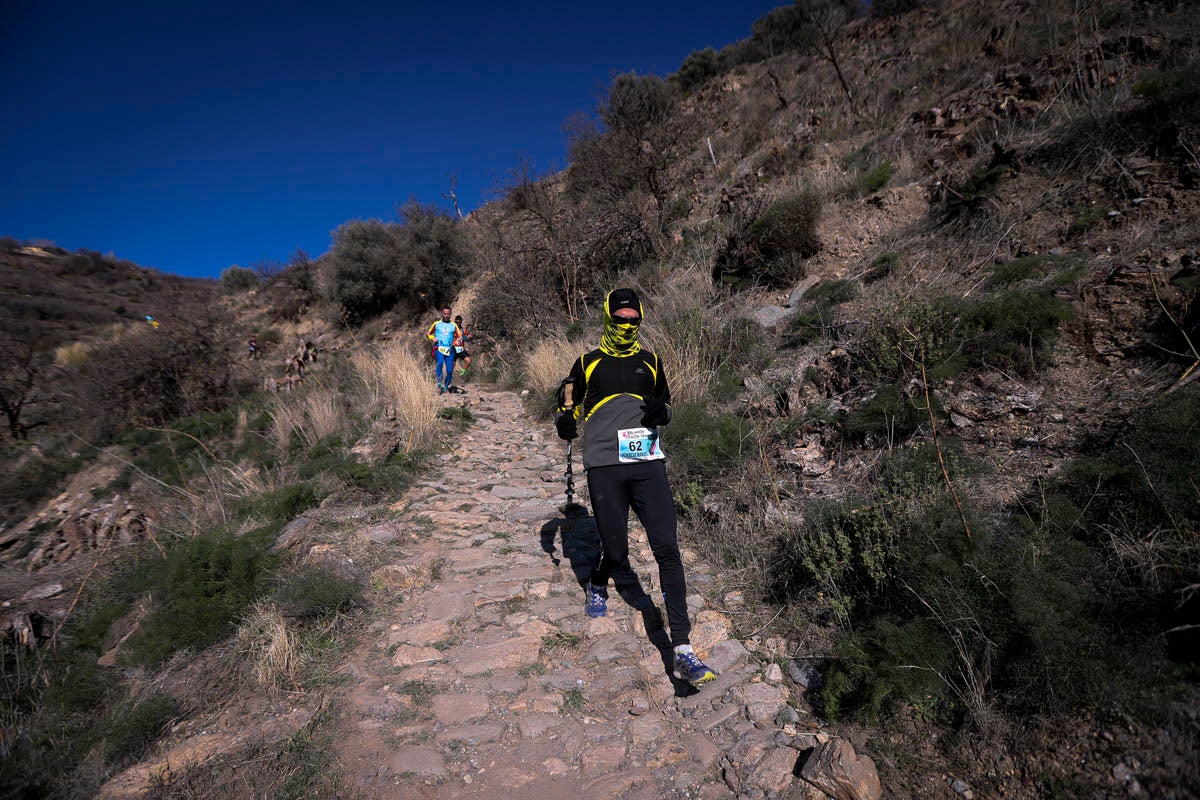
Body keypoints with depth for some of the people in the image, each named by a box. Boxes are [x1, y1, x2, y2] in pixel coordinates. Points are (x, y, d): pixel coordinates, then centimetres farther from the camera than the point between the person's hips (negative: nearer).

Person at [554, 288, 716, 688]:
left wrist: (662, 412, 0)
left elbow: (666, 406, 24)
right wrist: (565, 420, -8)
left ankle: (682, 651, -2)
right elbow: (569, 408, 16)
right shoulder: (587, 363, 11)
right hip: (605, 467, -1)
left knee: (668, 550, -8)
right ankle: (597, 585, 40)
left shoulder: (651, 362, 17)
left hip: (648, 464, 2)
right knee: (616, 553, 1)